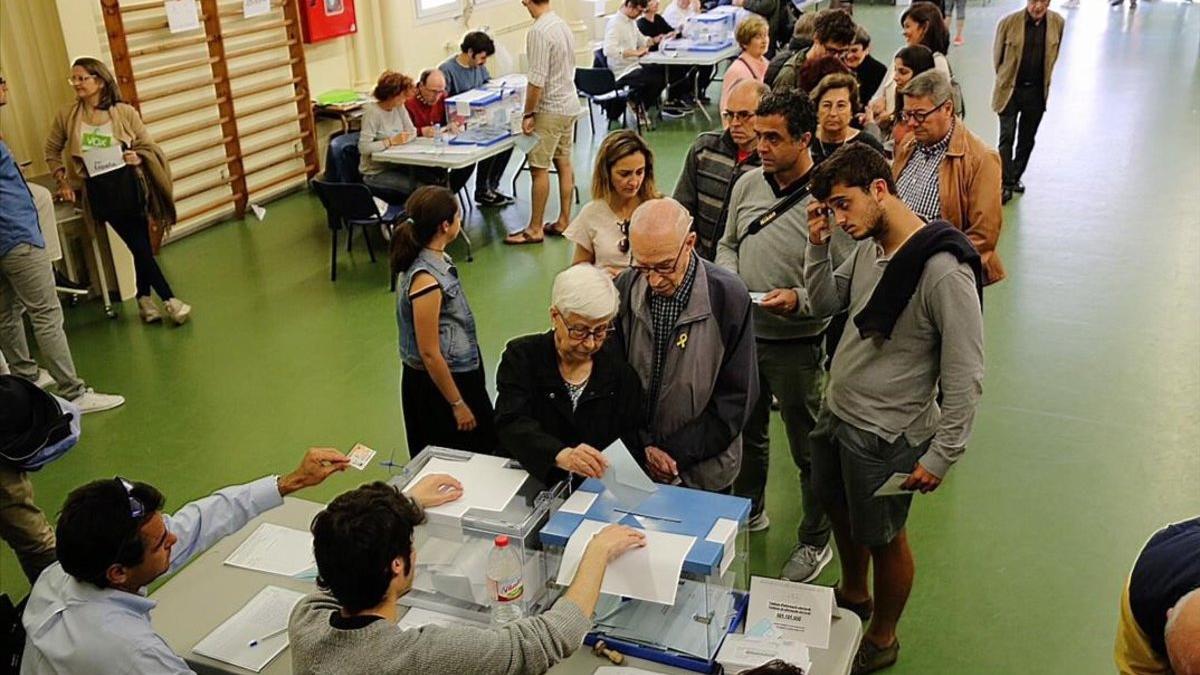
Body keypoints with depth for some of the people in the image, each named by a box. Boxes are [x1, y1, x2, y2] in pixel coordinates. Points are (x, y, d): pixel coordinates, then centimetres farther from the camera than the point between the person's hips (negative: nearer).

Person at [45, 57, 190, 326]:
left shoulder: (124, 112, -1)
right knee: (140, 246, -2)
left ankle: (144, 298, 26)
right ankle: (169, 299, 6)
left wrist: (138, 157, -15)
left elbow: (149, 147, 4)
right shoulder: (67, 117, 2)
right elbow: (52, 151, 15)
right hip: (101, 192, 0)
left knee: (140, 246, 5)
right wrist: (62, 180, 5)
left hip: (130, 185, 0)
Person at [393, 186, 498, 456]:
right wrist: (457, 404, -16)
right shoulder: (426, 279, -28)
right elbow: (429, 354, -23)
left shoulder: (436, 259, -1)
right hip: (439, 383, -9)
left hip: (460, 372, 9)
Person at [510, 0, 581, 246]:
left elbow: (537, 80, -23)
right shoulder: (563, 25, 8)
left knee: (539, 168, -2)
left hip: (550, 109, -9)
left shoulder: (538, 32, -20)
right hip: (570, 104, 9)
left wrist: (528, 114, -14)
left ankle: (535, 229, 4)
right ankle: (564, 220, 20)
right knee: (563, 163, 14)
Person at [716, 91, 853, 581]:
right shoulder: (749, 183, 0)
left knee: (809, 451, 11)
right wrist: (728, 278, -5)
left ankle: (816, 541, 31)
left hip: (797, 346, -6)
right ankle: (749, 510, 48)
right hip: (743, 334, 6)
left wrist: (800, 299, -30)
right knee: (747, 433, 25)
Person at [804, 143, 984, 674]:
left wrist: (941, 455, -17)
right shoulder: (868, 248, -1)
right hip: (837, 413, 8)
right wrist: (817, 244, -3)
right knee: (838, 510, 26)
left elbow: (965, 376, -21)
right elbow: (825, 303, 12)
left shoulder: (945, 271, -25)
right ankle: (852, 595, 55)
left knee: (882, 538, 13)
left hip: (885, 436, -7)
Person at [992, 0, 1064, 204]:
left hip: (1037, 92, 3)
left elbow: (1054, 55, 10)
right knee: (1007, 137, -7)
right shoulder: (1008, 22, -12)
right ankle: (1006, 183, -1)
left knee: (1027, 139, 12)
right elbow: (997, 55, 1)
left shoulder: (1058, 23, -5)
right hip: (1010, 89, -3)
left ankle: (1015, 177, 28)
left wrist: (1045, 79, 14)